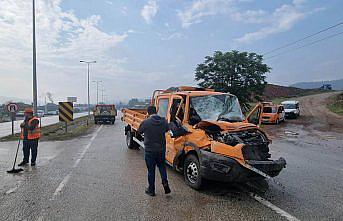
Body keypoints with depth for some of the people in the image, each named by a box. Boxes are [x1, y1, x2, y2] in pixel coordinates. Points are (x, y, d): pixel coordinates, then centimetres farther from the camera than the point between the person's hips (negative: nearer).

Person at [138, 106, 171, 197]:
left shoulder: (145, 122, -17)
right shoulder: (164, 121, -6)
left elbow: (139, 131, 0)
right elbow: (167, 129, 11)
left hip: (150, 150, -3)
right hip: (161, 149, 3)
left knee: (151, 170, 10)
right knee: (161, 166, 24)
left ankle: (151, 190, 21)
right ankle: (165, 182, 9)